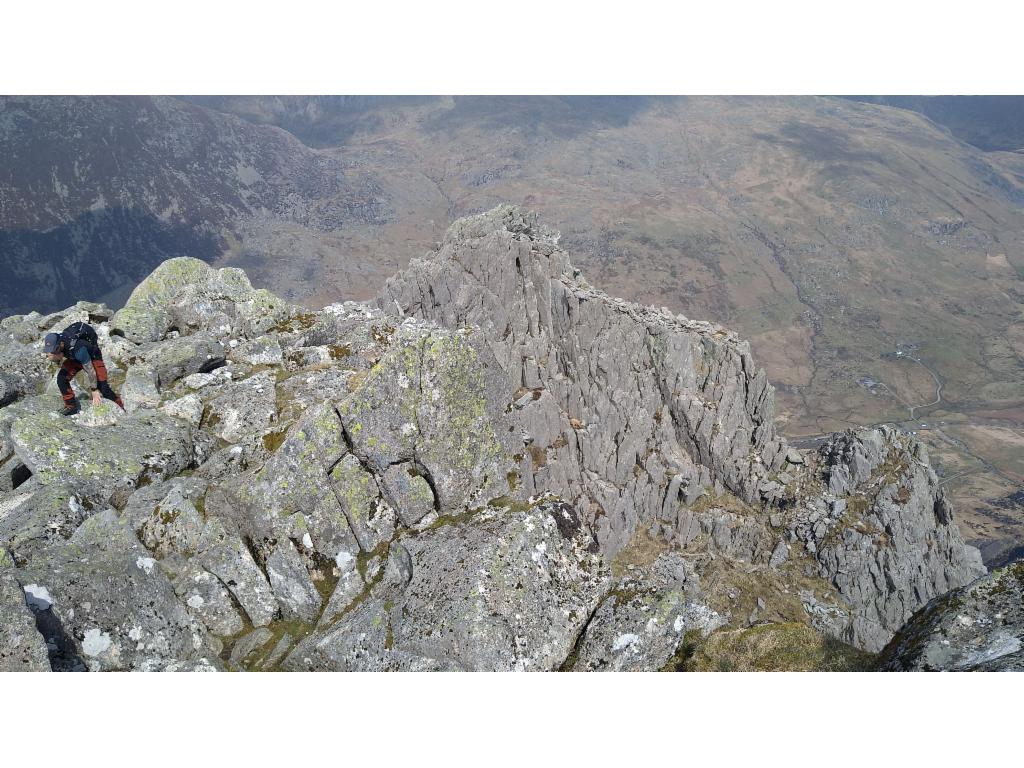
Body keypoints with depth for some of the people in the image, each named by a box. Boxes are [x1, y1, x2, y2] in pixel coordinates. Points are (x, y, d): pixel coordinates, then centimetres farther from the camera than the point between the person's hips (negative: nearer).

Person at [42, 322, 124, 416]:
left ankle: (120, 409, -4)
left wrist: (94, 391, -22)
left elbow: (90, 370, -31)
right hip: (74, 358, 7)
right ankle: (71, 406, -1)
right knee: (61, 378, -14)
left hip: (92, 357, -7)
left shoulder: (77, 348, -42)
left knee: (103, 388, -17)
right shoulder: (55, 342, -21)